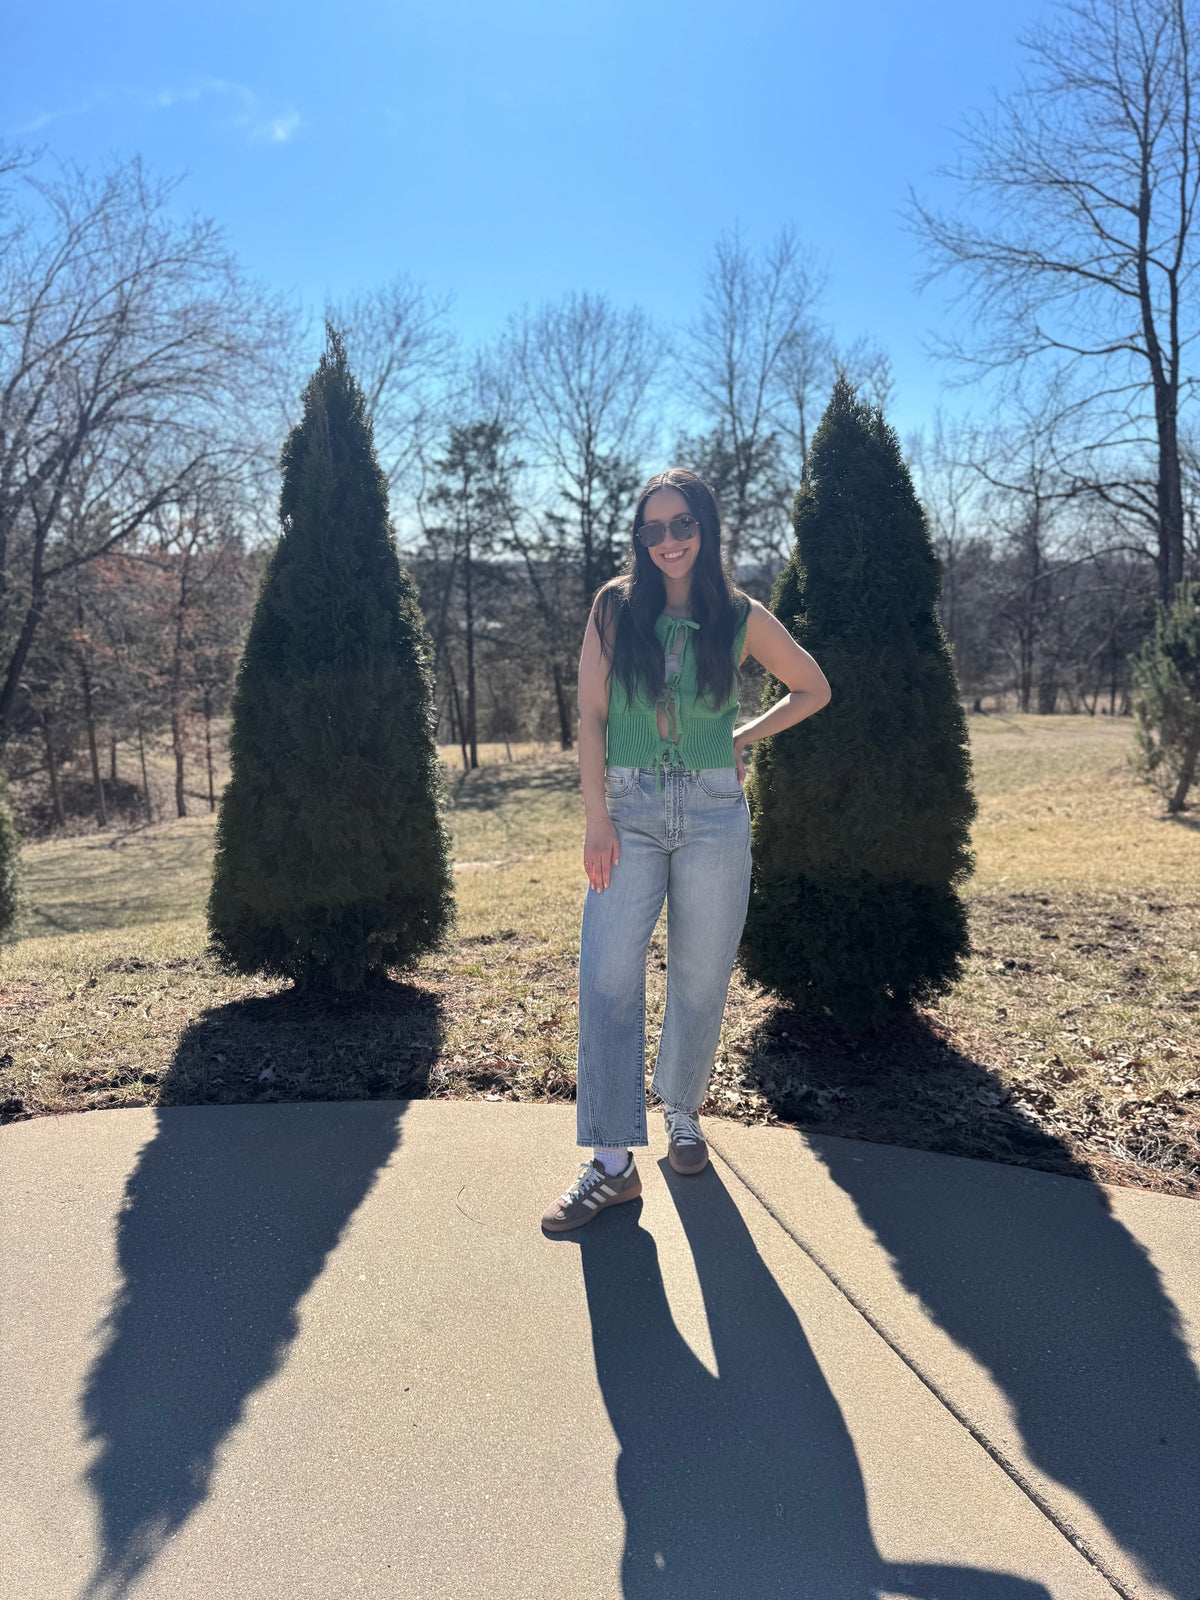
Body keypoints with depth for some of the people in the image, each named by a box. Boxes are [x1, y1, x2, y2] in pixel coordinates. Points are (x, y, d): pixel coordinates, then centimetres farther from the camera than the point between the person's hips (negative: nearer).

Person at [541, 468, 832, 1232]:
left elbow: (814, 689, 17)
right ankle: (612, 1162, -2)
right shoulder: (616, 607, 4)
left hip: (714, 813, 1)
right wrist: (597, 817, -8)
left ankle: (683, 1112, 31)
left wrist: (745, 738, 6)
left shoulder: (742, 618, 4)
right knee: (609, 979, -8)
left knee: (701, 979, 7)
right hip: (629, 810, 0)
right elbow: (591, 714, 0)